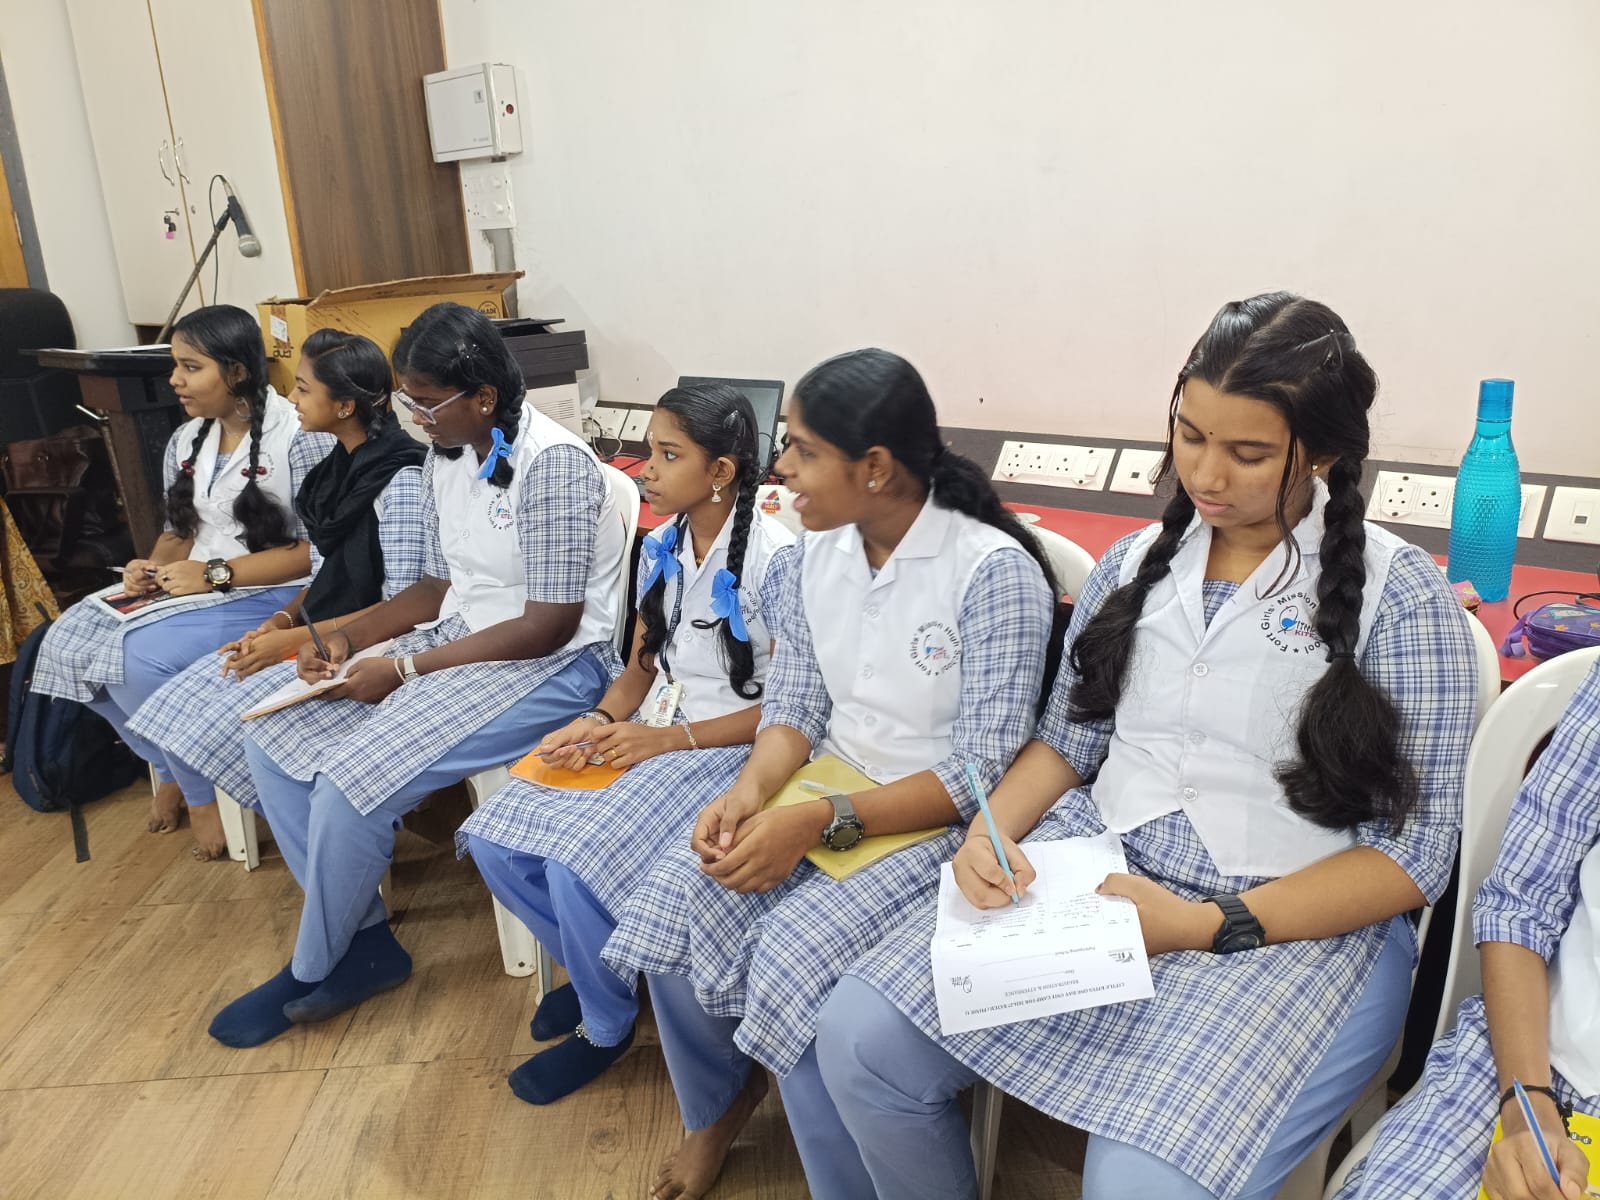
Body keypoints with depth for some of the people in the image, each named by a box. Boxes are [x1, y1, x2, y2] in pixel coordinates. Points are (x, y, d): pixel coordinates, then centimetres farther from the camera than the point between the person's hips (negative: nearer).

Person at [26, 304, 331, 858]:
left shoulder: (300, 439, -15)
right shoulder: (185, 441, 10)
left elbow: (318, 550, -18)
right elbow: (179, 529, 19)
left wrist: (217, 573, -20)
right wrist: (154, 568, -5)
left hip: (271, 594, -8)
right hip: (196, 586, 8)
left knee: (141, 657, -26)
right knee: (70, 640, -8)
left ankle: (201, 788, -1)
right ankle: (169, 764, 11)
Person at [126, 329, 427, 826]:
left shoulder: (400, 478, -16)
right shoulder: (337, 467, 10)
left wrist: (294, 638, -19)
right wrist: (278, 621, -3)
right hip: (314, 634, 8)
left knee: (226, 728, -18)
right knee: (179, 709, -4)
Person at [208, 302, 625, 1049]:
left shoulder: (553, 465, -20)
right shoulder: (446, 456, 6)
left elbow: (548, 626, -21)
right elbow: (441, 586, 14)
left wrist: (404, 669, -19)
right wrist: (348, 639, -2)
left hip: (553, 665, -9)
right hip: (456, 640, 9)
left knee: (352, 783, -22)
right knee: (272, 738, -1)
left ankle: (314, 972, 7)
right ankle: (363, 937, 10)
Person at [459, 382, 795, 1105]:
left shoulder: (777, 559, -15)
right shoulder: (660, 550, 8)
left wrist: (669, 739, -19)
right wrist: (597, 723, -6)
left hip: (726, 747, -7)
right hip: (646, 737, 7)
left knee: (578, 863, -26)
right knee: (494, 840, -8)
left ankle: (606, 1025, 5)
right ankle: (595, 964, 18)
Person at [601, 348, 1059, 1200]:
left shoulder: (994, 571, -19)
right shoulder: (819, 550, 2)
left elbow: (979, 769, -20)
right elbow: (794, 703, 6)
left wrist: (820, 821, -27)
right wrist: (752, 790, -15)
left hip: (936, 822, -6)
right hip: (824, 799, 6)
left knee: (792, 956, -26)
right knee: (671, 903, -12)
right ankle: (722, 1102, 20)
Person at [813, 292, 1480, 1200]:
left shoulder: (1399, 596, -5)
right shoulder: (1138, 563, 8)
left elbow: (1413, 852, -7)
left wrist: (1208, 926, -18)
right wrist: (990, 833, -6)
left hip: (1294, 924, -3)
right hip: (1091, 876, 4)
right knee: (860, 1038, -13)